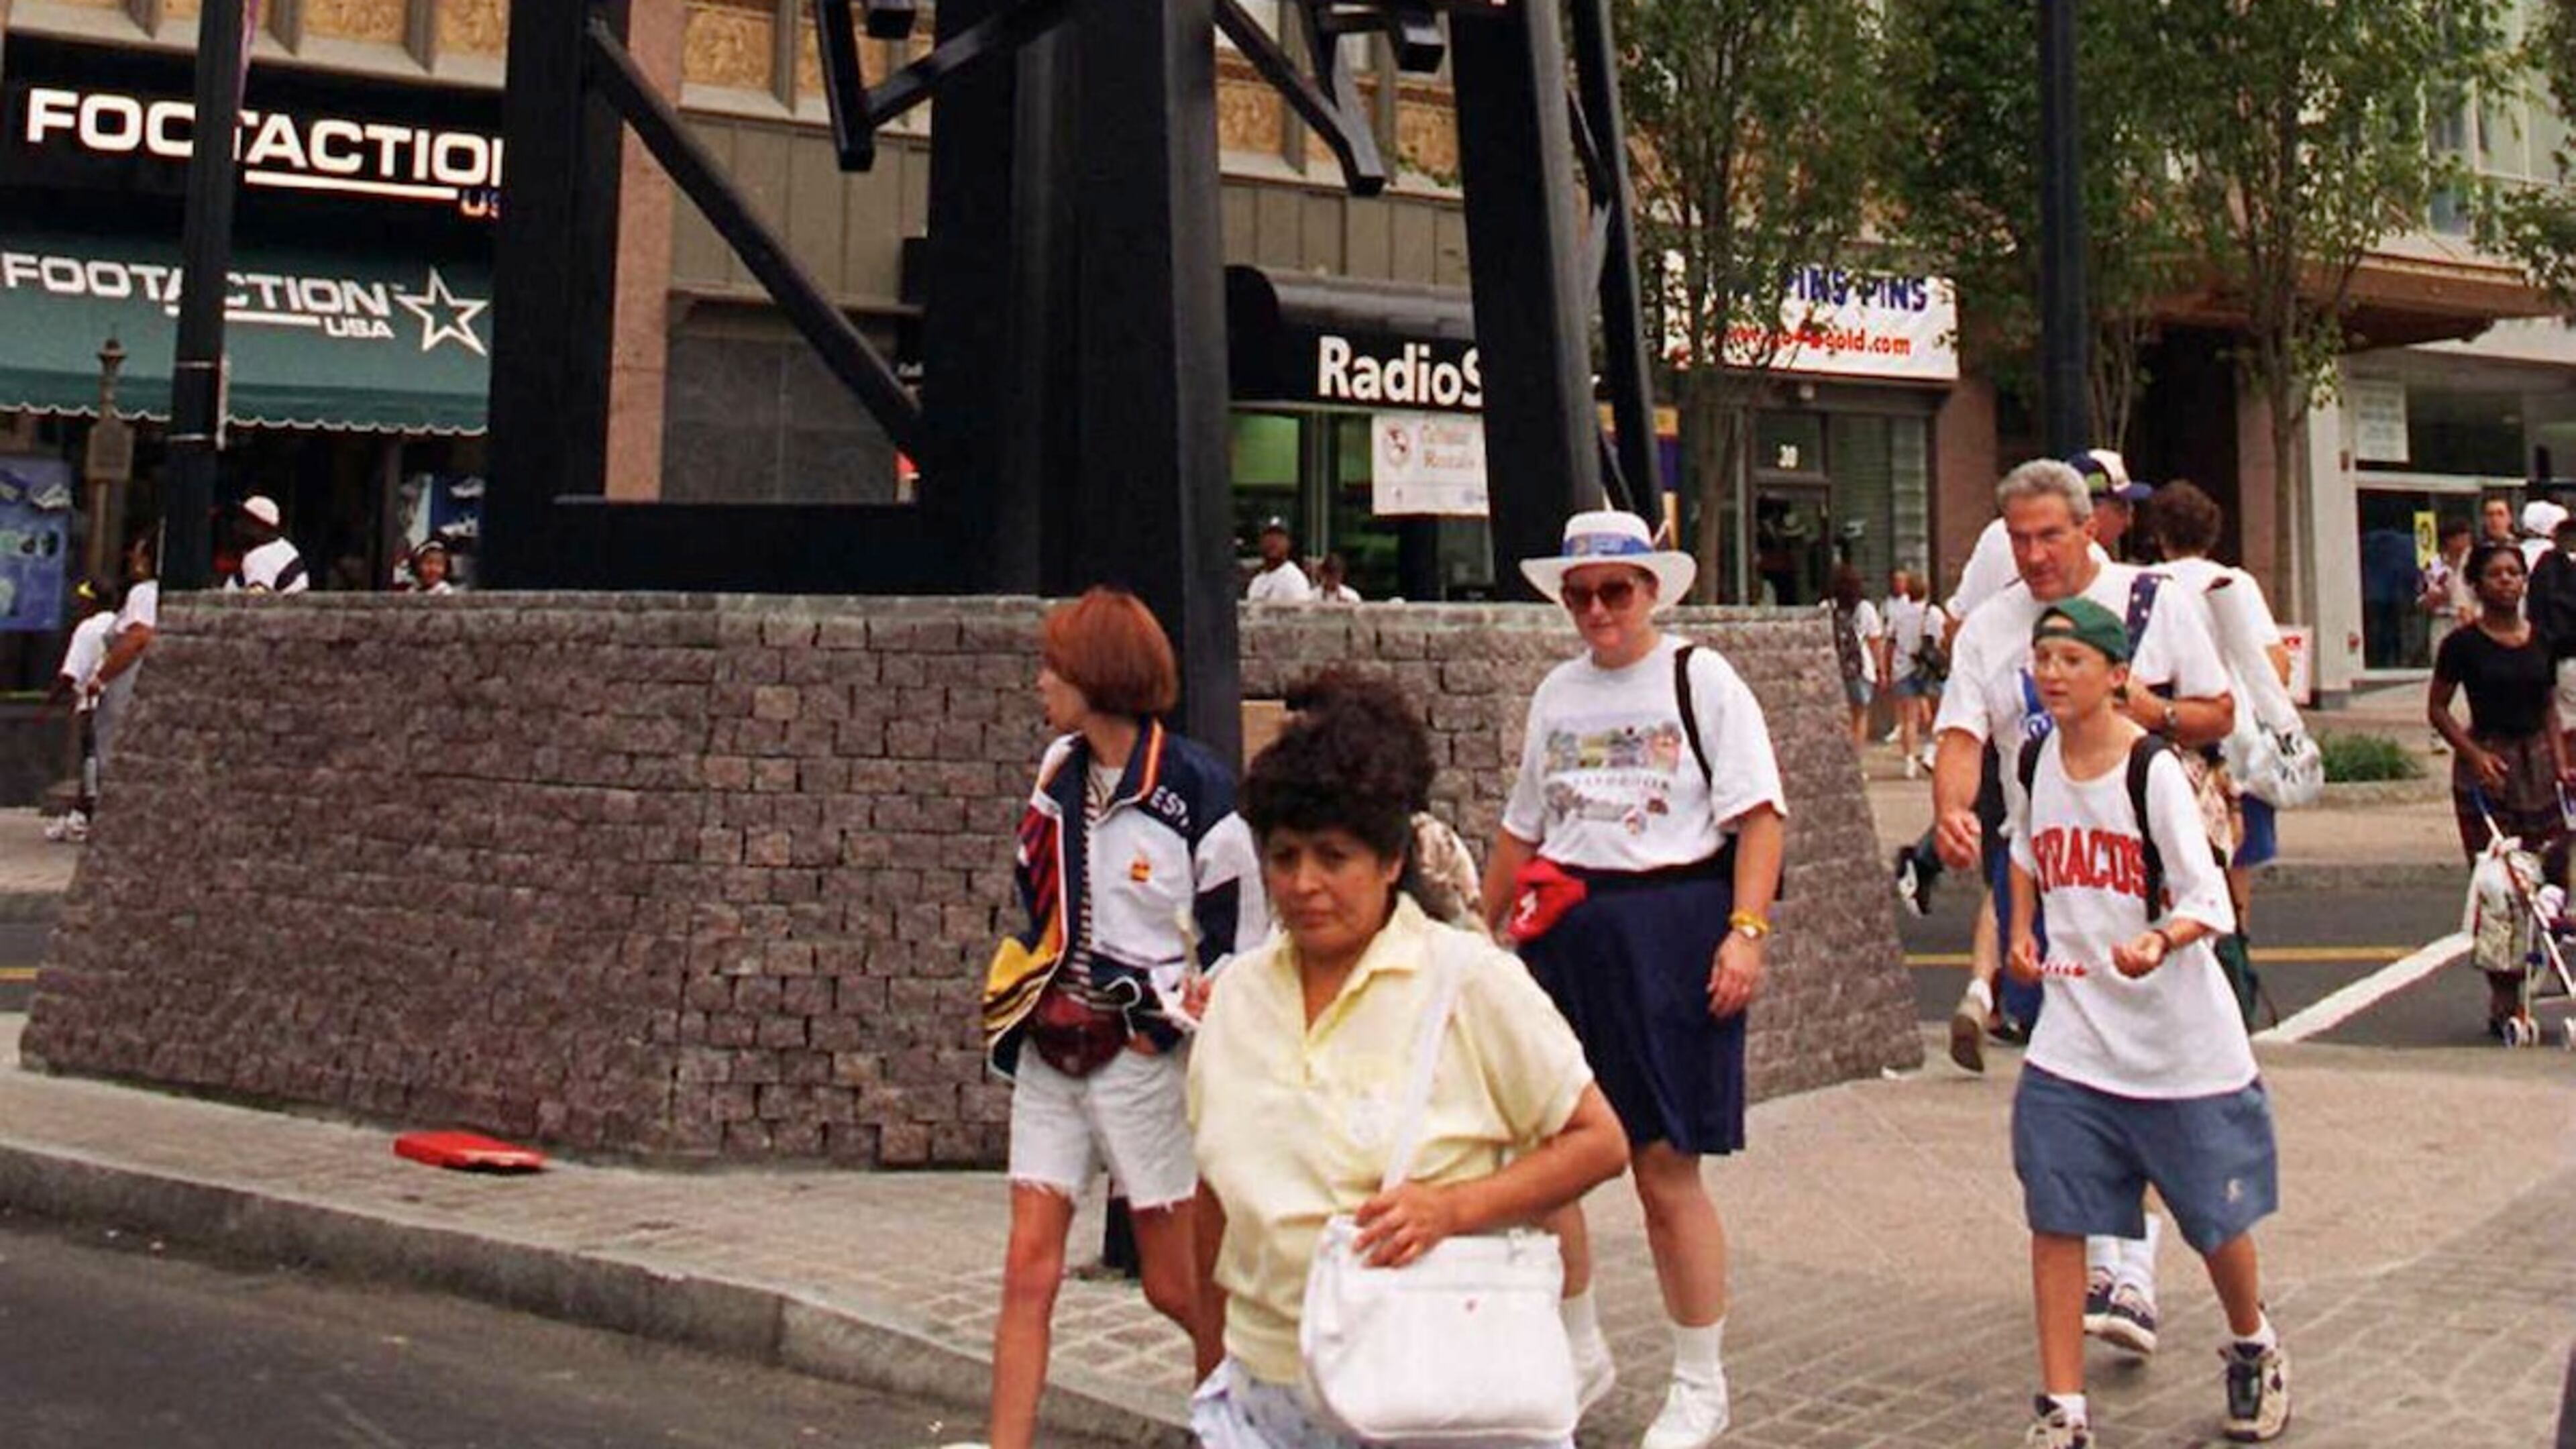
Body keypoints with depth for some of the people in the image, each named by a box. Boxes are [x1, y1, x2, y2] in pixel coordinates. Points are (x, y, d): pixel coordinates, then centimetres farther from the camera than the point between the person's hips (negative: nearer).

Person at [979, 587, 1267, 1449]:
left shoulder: (1195, 790, -13)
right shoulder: (1060, 770, 6)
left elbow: (1240, 945, -8)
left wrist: (1160, 1028, -10)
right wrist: (1024, 1005, 12)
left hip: (1143, 1056, -5)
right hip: (1050, 1050, 6)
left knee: (1178, 1286, 6)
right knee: (1028, 1270, 0)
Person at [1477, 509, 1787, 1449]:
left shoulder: (1700, 679, -1)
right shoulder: (1557, 692, 15)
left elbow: (1759, 814, -7)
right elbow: (1522, 828, 20)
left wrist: (1745, 931, -17)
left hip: (1671, 928, -5)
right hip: (1563, 933, 5)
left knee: (1666, 1169, -1)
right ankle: (1577, 1353, 23)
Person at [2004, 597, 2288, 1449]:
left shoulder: (2153, 769, -16)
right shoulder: (2036, 759, 2)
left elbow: (2208, 901, -18)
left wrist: (2159, 943, -37)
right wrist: (2022, 931, 10)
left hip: (2180, 1036, -4)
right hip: (2072, 1037, 4)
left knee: (2215, 1217, 11)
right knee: (2054, 1222, -2)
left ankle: (2254, 1350, 40)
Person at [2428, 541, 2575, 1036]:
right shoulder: (2464, 644, -4)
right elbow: (2437, 710, -1)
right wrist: (2476, 755, -13)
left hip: (2536, 762, 4)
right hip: (2486, 764, -4)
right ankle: (2504, 1000, 2)